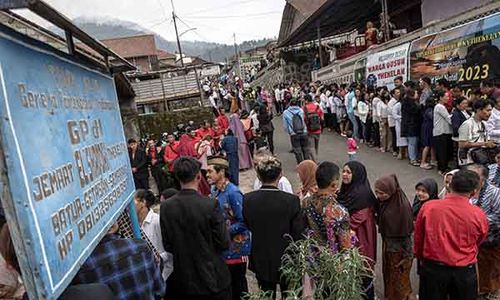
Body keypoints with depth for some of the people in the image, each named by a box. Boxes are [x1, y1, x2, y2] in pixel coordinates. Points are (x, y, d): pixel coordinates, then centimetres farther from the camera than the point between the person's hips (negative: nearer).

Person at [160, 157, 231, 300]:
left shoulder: (165, 207, -10)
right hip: (212, 277, -3)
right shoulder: (211, 205, -22)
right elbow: (224, 244, -15)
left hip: (183, 279, 4)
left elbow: (167, 245, -2)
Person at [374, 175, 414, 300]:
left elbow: (406, 231, -19)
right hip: (387, 244, 7)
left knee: (399, 278, 13)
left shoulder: (402, 205, -26)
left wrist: (406, 255, -13)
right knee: (388, 274, 23)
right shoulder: (383, 200, -6)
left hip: (399, 248, -7)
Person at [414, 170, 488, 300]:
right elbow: (477, 243, 5)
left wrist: (421, 257, 18)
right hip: (465, 272, 0)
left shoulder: (428, 207, -14)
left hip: (432, 268, 0)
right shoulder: (479, 215, -15)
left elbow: (418, 239, -1)